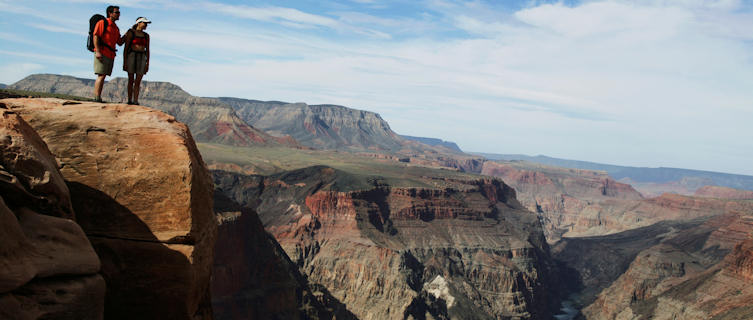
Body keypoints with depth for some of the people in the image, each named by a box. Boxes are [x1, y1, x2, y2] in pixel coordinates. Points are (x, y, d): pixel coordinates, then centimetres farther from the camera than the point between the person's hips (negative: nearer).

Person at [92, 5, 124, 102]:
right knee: (101, 76, -13)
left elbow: (120, 43, 20)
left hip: (110, 55, 8)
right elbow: (96, 36, -9)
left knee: (102, 76, 5)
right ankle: (97, 98, -15)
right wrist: (98, 51, -19)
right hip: (102, 53, -8)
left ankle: (97, 98, 6)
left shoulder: (116, 28, 21)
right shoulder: (102, 23, -1)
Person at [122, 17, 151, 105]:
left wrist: (147, 63, 3)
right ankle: (130, 100, 4)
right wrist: (124, 62, -9)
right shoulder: (130, 33, 0)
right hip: (131, 56, -3)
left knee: (138, 82, -3)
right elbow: (126, 48, -3)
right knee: (131, 80, -1)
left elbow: (147, 50, 11)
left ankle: (135, 101, -6)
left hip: (142, 58, 3)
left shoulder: (146, 36, 12)